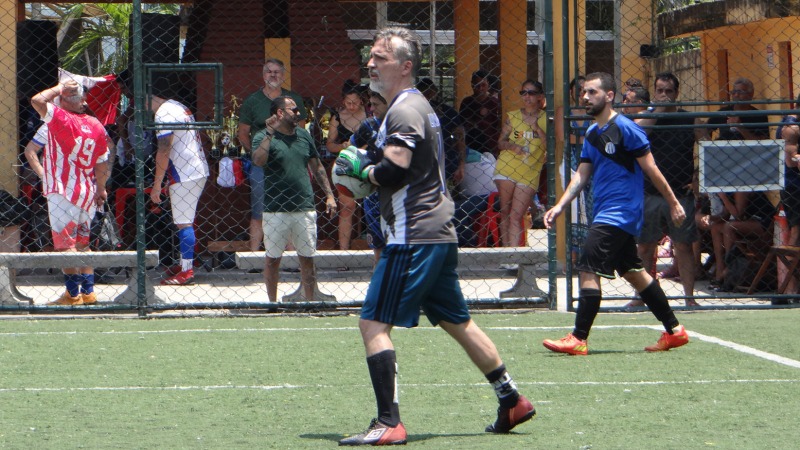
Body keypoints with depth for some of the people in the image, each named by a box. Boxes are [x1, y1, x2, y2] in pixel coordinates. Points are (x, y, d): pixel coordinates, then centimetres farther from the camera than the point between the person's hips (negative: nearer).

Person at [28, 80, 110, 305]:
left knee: (65, 244, -4)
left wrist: (58, 88, -8)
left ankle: (73, 294, -6)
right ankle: (88, 291, 17)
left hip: (63, 192, -7)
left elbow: (37, 100, -23)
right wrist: (100, 189, 19)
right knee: (82, 243, 16)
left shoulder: (61, 120, -13)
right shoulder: (96, 126, 5)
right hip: (88, 192, 7)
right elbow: (102, 164, 8)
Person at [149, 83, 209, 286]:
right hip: (199, 171, 10)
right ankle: (185, 263, 26)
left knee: (183, 223, -7)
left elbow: (164, 151, -19)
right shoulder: (180, 107, 16)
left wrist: (157, 184, -16)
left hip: (184, 176, -10)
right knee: (185, 221, 18)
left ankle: (186, 271, -8)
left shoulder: (163, 113, -14)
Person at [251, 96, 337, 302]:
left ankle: (309, 300, 14)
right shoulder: (264, 137, -3)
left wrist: (329, 195, 13)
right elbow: (258, 160, -23)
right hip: (275, 211, -4)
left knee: (307, 258, 6)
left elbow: (317, 167, 18)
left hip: (304, 208, 4)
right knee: (273, 258, 4)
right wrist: (270, 134, -25)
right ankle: (272, 302, 15)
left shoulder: (304, 136, 12)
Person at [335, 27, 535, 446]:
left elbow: (394, 172, -24)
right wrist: (370, 170, 11)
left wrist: (361, 169, -6)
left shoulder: (405, 109, -13)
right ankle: (512, 401, 24)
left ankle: (389, 423, -16)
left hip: (413, 237, -10)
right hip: (439, 233, 10)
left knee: (373, 324, -11)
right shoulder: (418, 105, 19)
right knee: (457, 321, 18)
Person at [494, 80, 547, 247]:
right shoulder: (512, 117, 7)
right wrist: (511, 146, -12)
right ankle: (506, 249, 7)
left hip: (530, 173, -2)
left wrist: (537, 129, -16)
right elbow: (501, 142, 9)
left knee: (516, 217, -9)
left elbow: (550, 147, -5)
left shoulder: (545, 119, 2)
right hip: (507, 168, 2)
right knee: (505, 213, 0)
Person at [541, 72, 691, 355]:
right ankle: (674, 331, 20)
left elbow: (651, 169, -10)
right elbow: (582, 174, 12)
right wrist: (559, 207, 0)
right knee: (633, 272, 13)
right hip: (605, 213, 9)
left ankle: (579, 339, -14)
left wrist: (674, 204, -7)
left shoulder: (625, 129, -12)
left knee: (589, 270, -14)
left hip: (620, 212, -9)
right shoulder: (591, 134, 13)